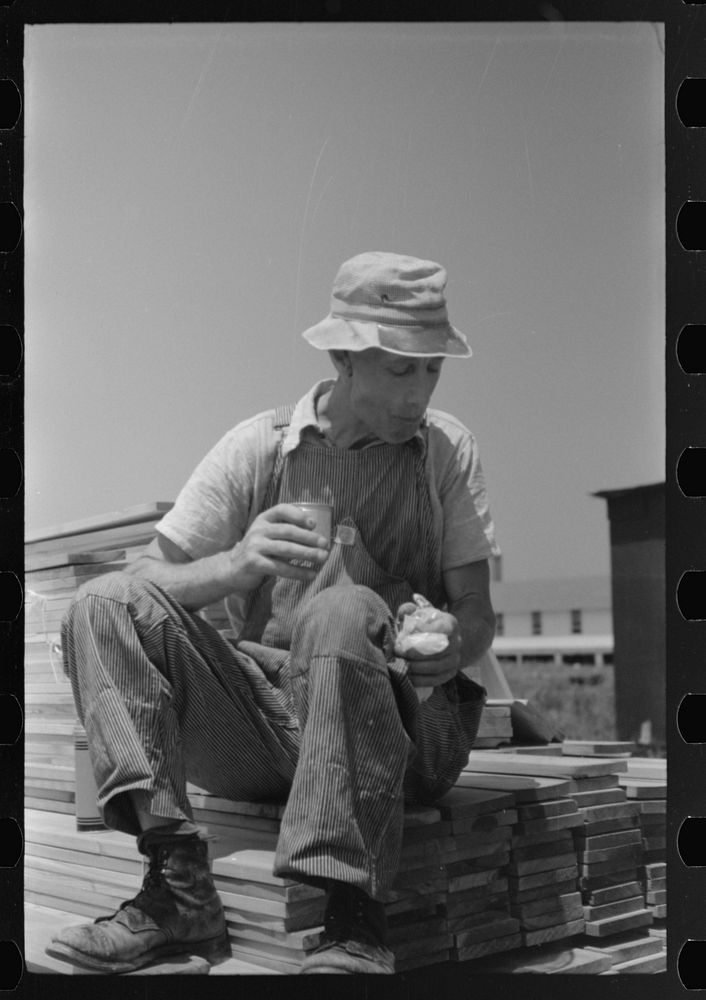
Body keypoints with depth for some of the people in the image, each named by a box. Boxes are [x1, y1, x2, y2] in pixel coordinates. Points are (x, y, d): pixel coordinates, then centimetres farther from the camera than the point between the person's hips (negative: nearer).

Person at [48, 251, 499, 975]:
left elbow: (477, 614, 3)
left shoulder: (446, 448, 6)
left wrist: (452, 643, -21)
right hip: (261, 722, 2)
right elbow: (148, 582, -1)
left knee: (344, 611, -34)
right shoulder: (258, 447, 5)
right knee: (103, 604, -17)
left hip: (406, 724, -2)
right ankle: (178, 886, -26)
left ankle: (354, 923, -33)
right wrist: (236, 564, -22)